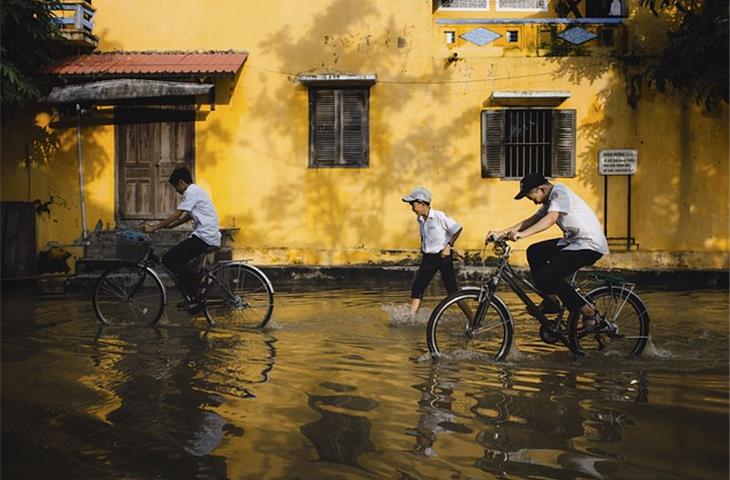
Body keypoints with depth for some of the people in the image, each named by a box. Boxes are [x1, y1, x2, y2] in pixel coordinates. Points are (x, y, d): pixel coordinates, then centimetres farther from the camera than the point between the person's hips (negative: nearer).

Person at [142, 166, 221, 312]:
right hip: (211, 238, 10)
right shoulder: (196, 191, 22)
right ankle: (192, 298, 14)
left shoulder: (191, 192, -9)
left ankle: (200, 281, -8)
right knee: (179, 261, 16)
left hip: (204, 237, -10)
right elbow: (187, 216, 26)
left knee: (168, 260, -10)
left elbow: (177, 215, -15)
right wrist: (169, 225, 18)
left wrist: (154, 228, -11)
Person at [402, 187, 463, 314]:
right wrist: (422, 245, 9)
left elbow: (458, 229, -12)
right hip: (428, 257, 6)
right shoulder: (420, 219, 4)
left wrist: (449, 245, -12)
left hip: (443, 256, -6)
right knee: (417, 288, -2)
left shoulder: (439, 216, -17)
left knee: (452, 290, -2)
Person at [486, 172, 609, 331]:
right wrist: (502, 233, 0)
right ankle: (551, 301, 12)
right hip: (574, 241, 10)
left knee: (548, 274, -21)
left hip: (591, 245, -10)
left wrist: (522, 234, -43)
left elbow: (550, 219, -32)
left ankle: (589, 313, -7)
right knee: (534, 252, 7)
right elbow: (532, 220, 9)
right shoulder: (550, 200, 14)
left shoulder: (559, 192, -16)